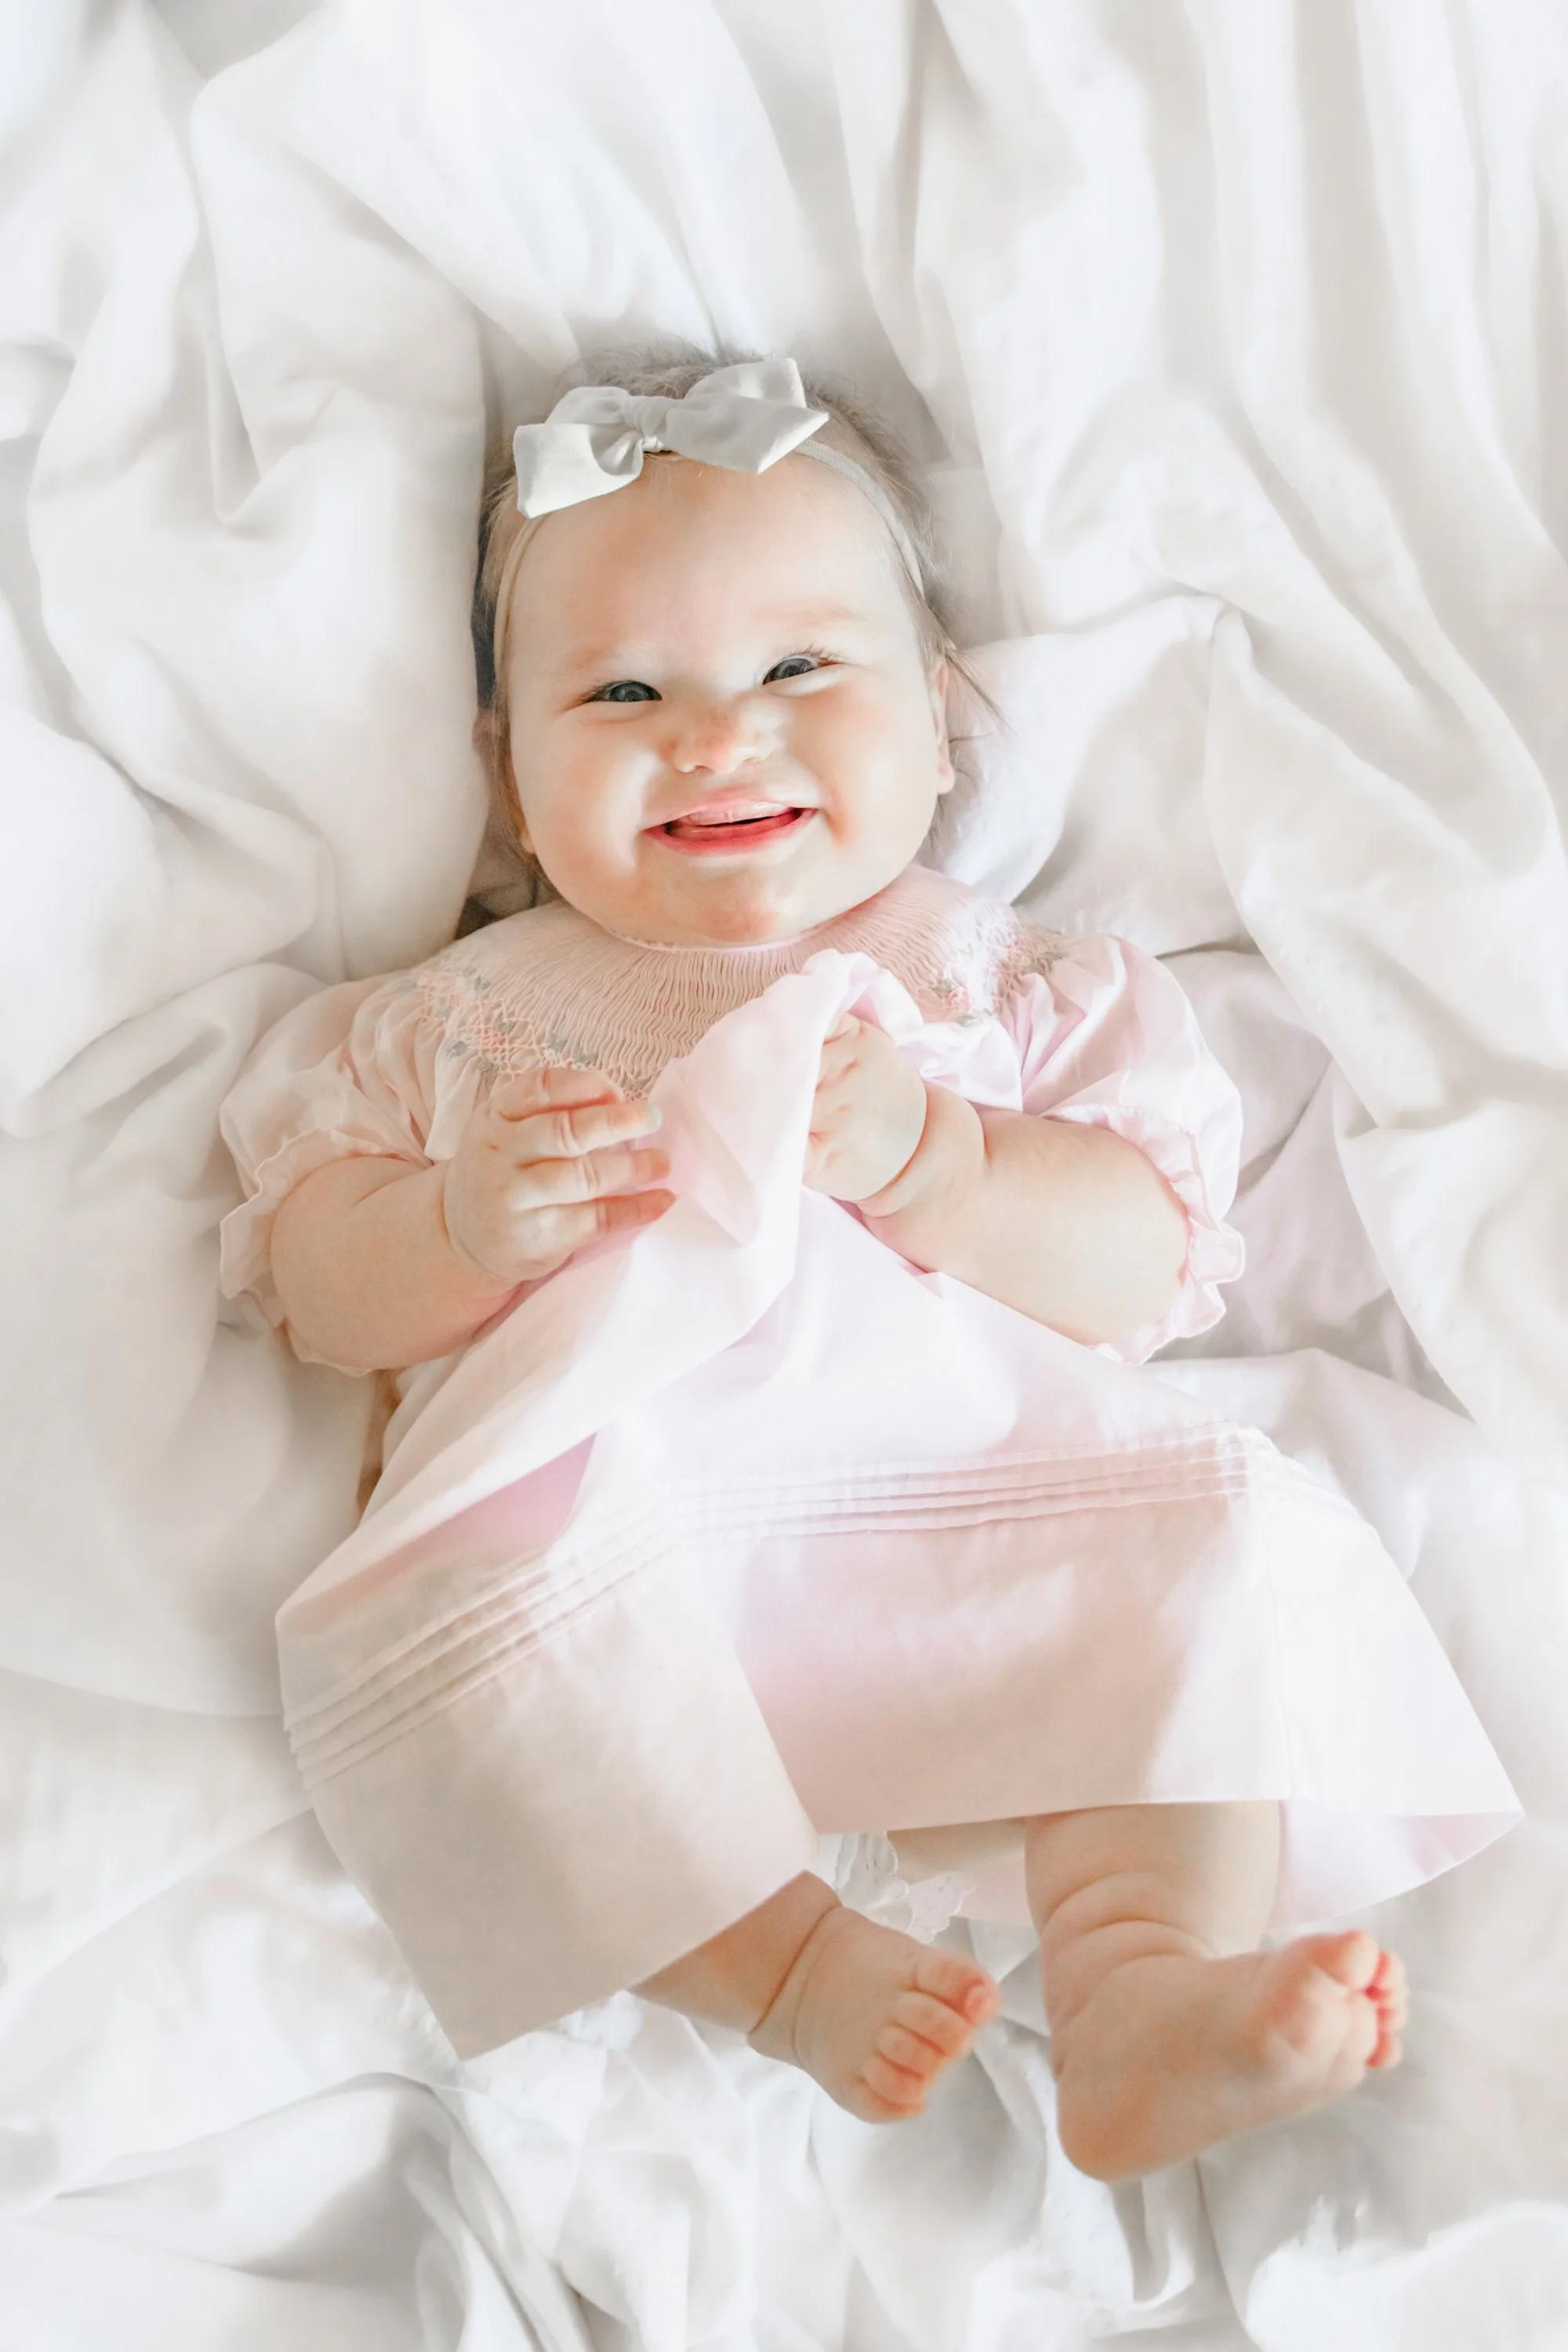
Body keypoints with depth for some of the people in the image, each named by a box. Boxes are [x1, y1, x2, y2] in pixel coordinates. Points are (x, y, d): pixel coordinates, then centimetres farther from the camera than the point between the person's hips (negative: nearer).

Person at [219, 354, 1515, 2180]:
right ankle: (774, 1955, -26)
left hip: (968, 1477, 1)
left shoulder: (998, 983, 14)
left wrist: (916, 1158, -14)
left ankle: (1139, 1983, -26)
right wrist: (473, 1224, -11)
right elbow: (322, 1300, 11)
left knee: (1230, 1541, -21)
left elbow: (1140, 1273, 3)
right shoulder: (468, 1011, 17)